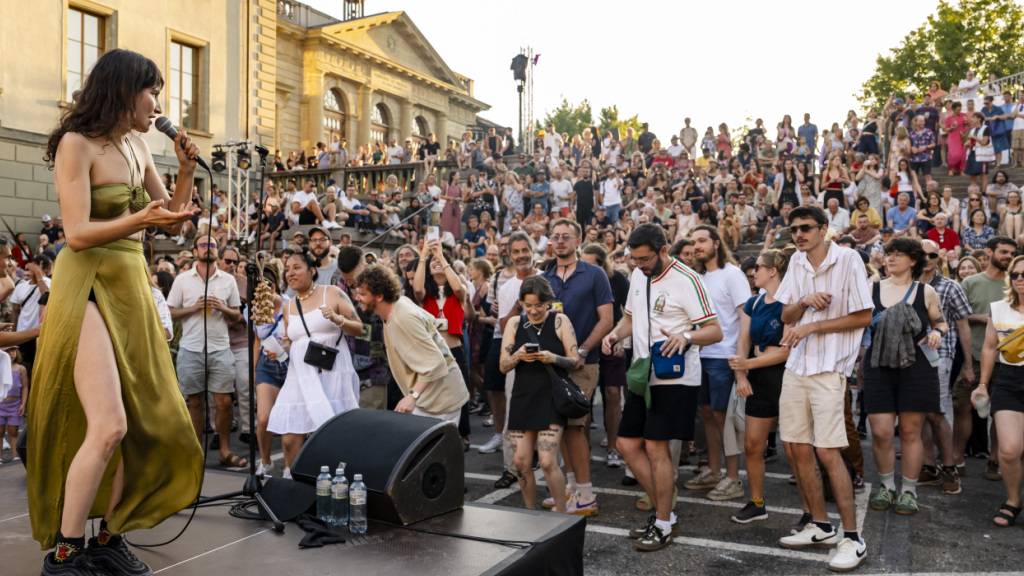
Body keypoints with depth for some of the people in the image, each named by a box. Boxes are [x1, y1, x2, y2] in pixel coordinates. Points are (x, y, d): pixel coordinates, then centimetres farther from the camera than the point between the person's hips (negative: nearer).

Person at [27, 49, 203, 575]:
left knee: (146, 420, 7)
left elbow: (172, 220, 16)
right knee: (108, 426, -16)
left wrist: (186, 170, 2)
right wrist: (140, 219, -31)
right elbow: (78, 233, -16)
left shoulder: (137, 146, 12)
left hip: (132, 288, 8)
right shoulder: (77, 143, -9)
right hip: (88, 288, -8)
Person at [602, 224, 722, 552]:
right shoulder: (638, 275, 8)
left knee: (655, 448, -6)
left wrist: (686, 336, -35)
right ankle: (664, 510, 24)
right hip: (642, 376, 8)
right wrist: (616, 333, -1)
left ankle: (664, 524, 12)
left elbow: (715, 331, -16)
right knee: (627, 444, 9)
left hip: (674, 379, -8)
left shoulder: (686, 280, -15)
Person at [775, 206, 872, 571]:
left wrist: (814, 326, -14)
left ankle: (852, 538, 3)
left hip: (829, 367, -6)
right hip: (797, 364, 6)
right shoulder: (796, 262, 8)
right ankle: (820, 526, 24)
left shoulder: (848, 259, -10)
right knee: (798, 448, 9)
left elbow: (864, 317, -10)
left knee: (828, 451, -10)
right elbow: (786, 316, 8)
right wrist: (804, 301, -12)